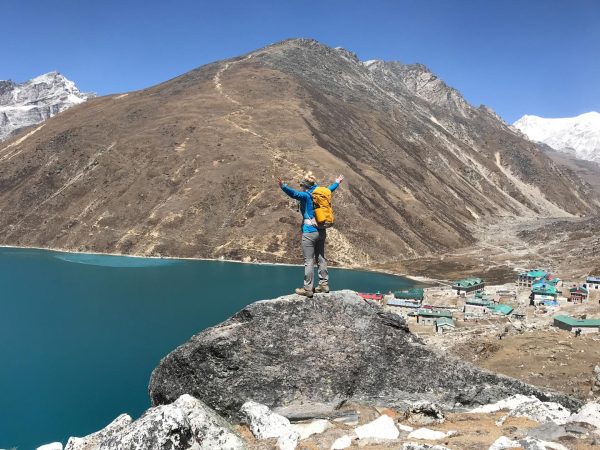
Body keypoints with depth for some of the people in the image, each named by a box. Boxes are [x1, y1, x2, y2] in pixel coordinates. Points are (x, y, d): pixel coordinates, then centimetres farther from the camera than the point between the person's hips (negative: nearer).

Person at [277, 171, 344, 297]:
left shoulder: (306, 196, -10)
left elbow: (294, 193, -31)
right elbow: (330, 189, 32)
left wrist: (283, 186, -46)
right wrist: (337, 182, 51)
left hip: (309, 232, -8)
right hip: (321, 231, 8)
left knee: (309, 261, -3)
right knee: (321, 258, 15)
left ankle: (307, 289, 0)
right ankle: (324, 284, 22)